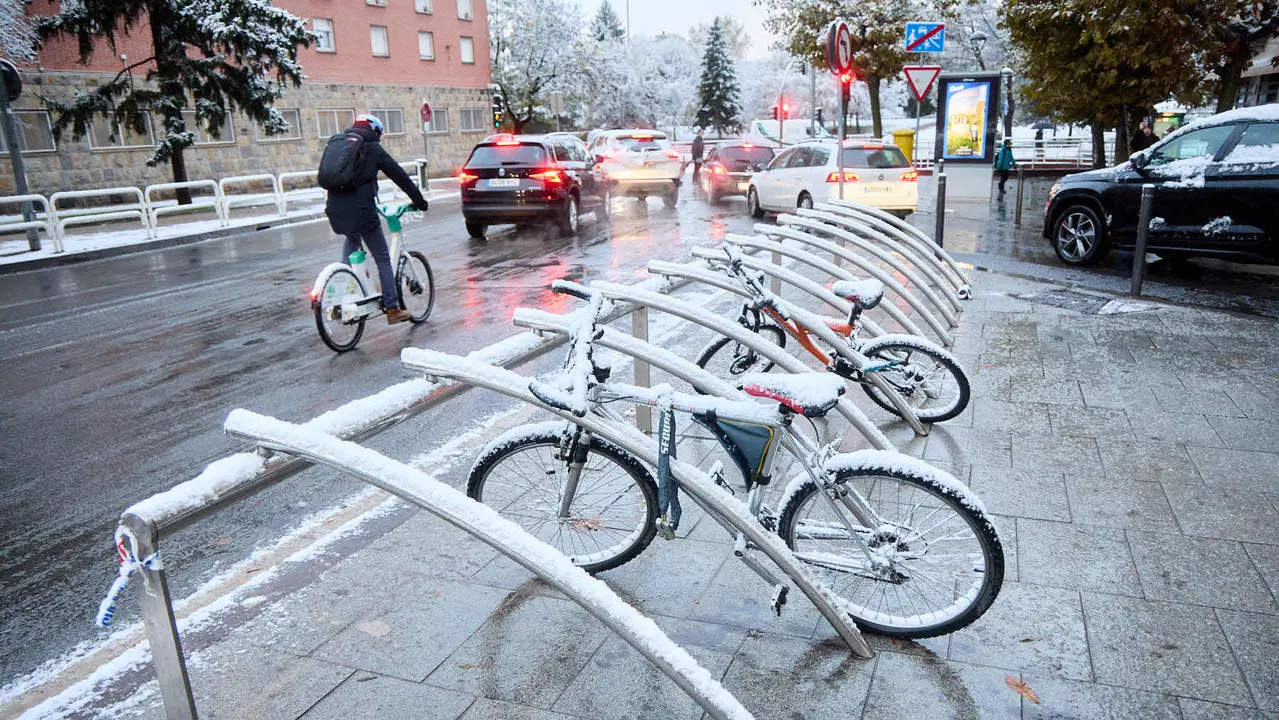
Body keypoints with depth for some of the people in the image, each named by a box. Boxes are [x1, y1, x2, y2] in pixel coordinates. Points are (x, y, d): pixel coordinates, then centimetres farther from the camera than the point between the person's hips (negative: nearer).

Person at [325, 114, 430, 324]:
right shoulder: (373, 149, 3)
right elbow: (400, 176, 3)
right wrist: (419, 200, 12)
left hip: (336, 214, 6)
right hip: (361, 212, -5)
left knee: (352, 237, 38)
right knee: (383, 260, 6)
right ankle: (392, 309, 6)